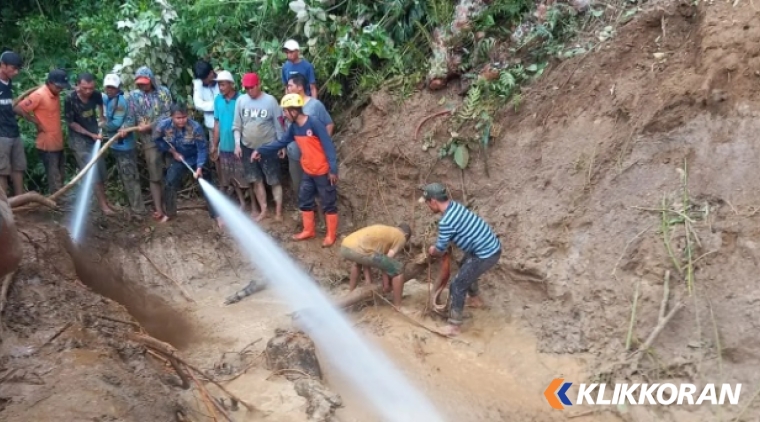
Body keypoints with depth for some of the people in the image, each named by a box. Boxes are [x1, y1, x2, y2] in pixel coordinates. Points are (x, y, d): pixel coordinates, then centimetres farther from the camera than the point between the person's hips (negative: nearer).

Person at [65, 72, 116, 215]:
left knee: (101, 170, 11)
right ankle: (102, 203, 0)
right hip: (79, 139, -5)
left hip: (95, 135, 5)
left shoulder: (96, 95, -11)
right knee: (91, 172, -7)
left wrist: (102, 119, 5)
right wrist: (91, 135, -14)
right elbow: (71, 123, -13)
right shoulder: (70, 99, -23)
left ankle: (104, 199, 27)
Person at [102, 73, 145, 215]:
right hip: (116, 144, 10)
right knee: (124, 176, 18)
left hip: (124, 145, -10)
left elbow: (116, 124, -25)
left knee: (130, 177, -7)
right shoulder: (109, 99, 9)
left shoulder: (120, 101, -19)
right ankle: (131, 203, 29)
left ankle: (138, 209, -3)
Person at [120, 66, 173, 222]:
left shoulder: (163, 91, -1)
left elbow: (167, 114, -8)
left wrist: (149, 125, -18)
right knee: (155, 176, 0)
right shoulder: (133, 95, 2)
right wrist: (124, 128, -23)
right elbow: (131, 117, -2)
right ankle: (159, 209, 5)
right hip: (149, 140, 0)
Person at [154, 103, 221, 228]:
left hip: (196, 159, -3)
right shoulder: (163, 125, -22)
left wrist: (199, 168, -37)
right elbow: (157, 140, -3)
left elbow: (203, 149, -28)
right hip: (178, 159, 3)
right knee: (169, 185, 8)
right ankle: (170, 213, 30)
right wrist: (172, 151, -10)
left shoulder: (196, 127, -32)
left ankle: (216, 215, 6)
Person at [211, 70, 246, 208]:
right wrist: (214, 145, 8)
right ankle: (242, 201, 26)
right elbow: (217, 123, 9)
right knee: (231, 178, 13)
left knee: (244, 176, 3)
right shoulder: (218, 100, 4)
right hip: (224, 146, 5)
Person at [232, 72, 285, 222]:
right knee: (256, 180, 10)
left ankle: (278, 212, 8)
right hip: (248, 147, 4)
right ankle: (263, 210, 20)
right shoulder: (241, 100, -1)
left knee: (274, 180, 2)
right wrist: (237, 144, -1)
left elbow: (278, 124, -6)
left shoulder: (270, 100, -10)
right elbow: (237, 125, 5)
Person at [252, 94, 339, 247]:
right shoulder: (294, 127, 3)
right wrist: (261, 150, 11)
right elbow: (281, 142, 14)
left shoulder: (314, 124, -21)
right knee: (304, 200, 16)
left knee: (329, 203, 4)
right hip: (308, 171, 8)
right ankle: (309, 230, 31)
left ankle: (331, 235, 14)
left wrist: (333, 169, -23)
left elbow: (329, 146, -21)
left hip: (323, 171, -8)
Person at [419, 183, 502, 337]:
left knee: (457, 286, -2)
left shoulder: (445, 222, -24)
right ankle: (475, 299, 54)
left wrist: (431, 251, 13)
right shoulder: (455, 205, 4)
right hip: (493, 246, 10)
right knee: (465, 267, 33)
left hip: (486, 255, -10)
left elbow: (440, 249, -8)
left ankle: (453, 327, 6)